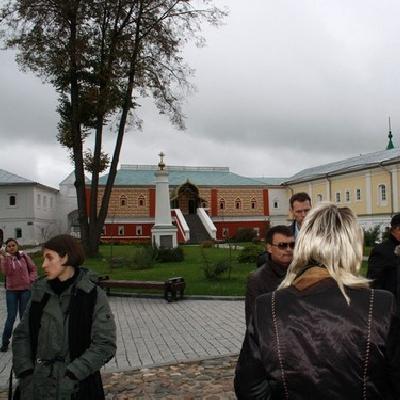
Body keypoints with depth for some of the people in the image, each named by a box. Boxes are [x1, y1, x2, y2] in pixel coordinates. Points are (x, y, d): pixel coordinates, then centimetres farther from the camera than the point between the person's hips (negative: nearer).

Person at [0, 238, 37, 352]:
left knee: (24, 315, 9)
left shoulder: (24, 256, -2)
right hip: (11, 291, 0)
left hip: (25, 289, 1)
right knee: (11, 316, 0)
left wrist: (31, 280, -6)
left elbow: (33, 269, 7)